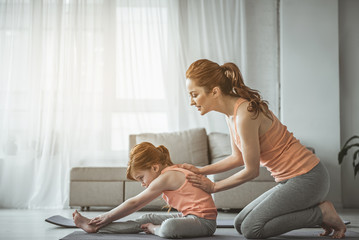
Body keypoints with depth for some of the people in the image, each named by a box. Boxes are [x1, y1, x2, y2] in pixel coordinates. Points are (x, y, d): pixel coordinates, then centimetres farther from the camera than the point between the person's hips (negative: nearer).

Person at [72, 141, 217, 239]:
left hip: (205, 222, -10)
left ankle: (154, 229, -5)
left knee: (169, 227, -37)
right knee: (147, 219, 11)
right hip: (190, 217, 10)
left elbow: (134, 203, -8)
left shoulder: (165, 177, -14)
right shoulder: (172, 173, 15)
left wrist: (109, 216, 1)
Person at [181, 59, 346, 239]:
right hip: (290, 180, 10)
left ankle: (322, 212, -3)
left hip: (306, 179, -10)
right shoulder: (231, 113, 5)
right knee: (240, 224, 9)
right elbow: (238, 158, 16)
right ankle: (319, 210, 12)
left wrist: (213, 187, -4)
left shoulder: (245, 115, -24)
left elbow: (251, 171, -17)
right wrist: (201, 171, 9)